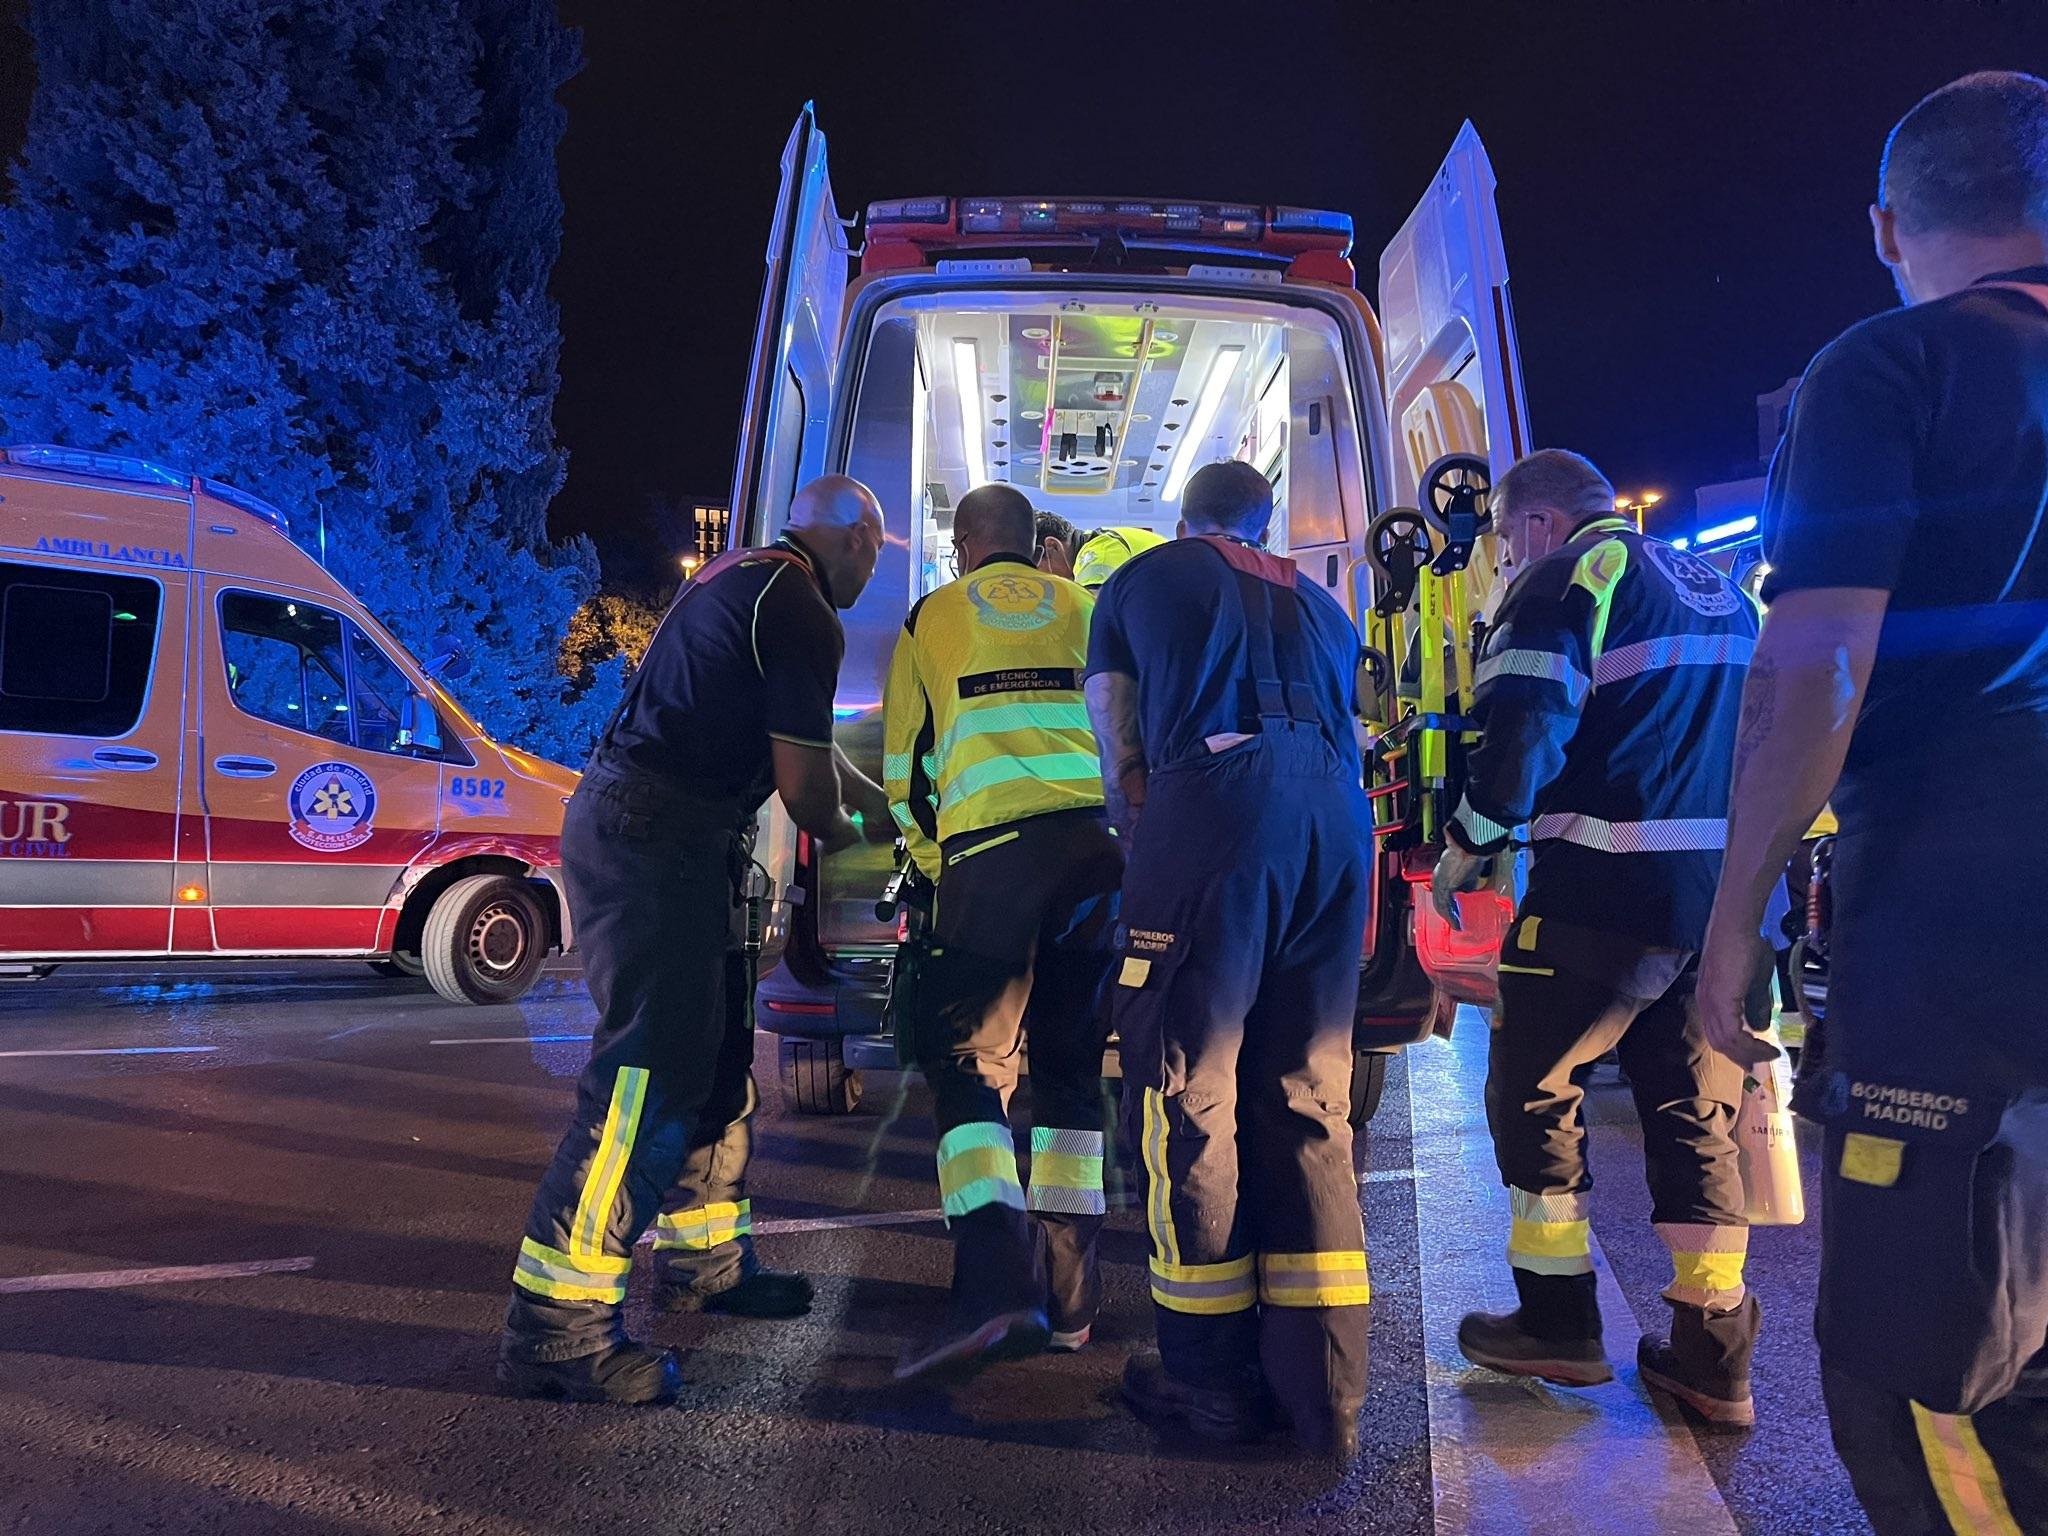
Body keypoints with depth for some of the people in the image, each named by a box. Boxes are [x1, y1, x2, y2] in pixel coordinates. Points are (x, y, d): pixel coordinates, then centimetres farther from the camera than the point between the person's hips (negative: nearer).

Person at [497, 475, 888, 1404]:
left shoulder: (741, 579, 20)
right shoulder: (802, 616, -11)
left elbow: (800, 746, 28)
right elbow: (804, 782, -11)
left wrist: (890, 807, 30)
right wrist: (841, 834, 11)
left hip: (648, 832, 10)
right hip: (654, 839, -10)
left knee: (716, 1055, 16)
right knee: (649, 1074, -10)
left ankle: (702, 1257, 29)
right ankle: (556, 1326, -5)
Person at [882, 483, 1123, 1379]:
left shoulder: (931, 619, 16)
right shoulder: (1089, 611, 19)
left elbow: (902, 765, 17)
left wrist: (934, 863, 29)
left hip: (989, 851, -2)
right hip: (1098, 847, 3)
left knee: (967, 1062, 3)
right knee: (1072, 1067, 12)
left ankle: (995, 1286, -13)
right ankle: (1066, 1303, 15)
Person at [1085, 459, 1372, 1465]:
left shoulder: (1143, 578, 20)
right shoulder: (1317, 602, 30)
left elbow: (1118, 761, 17)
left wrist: (1142, 835, 33)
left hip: (1216, 803, -5)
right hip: (1340, 817, 5)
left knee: (1186, 1086, 4)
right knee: (1307, 1097, 10)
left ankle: (1211, 1378, 13)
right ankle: (1322, 1390, 15)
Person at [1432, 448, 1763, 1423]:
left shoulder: (1567, 579, -5)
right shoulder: (1721, 592, 20)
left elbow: (1521, 727, -16)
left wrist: (1467, 845, -4)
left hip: (1603, 891, -7)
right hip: (1729, 893, 8)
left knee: (1534, 1091, 6)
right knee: (1696, 1111, 12)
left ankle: (1558, 1324, 12)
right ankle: (1713, 1357, 16)